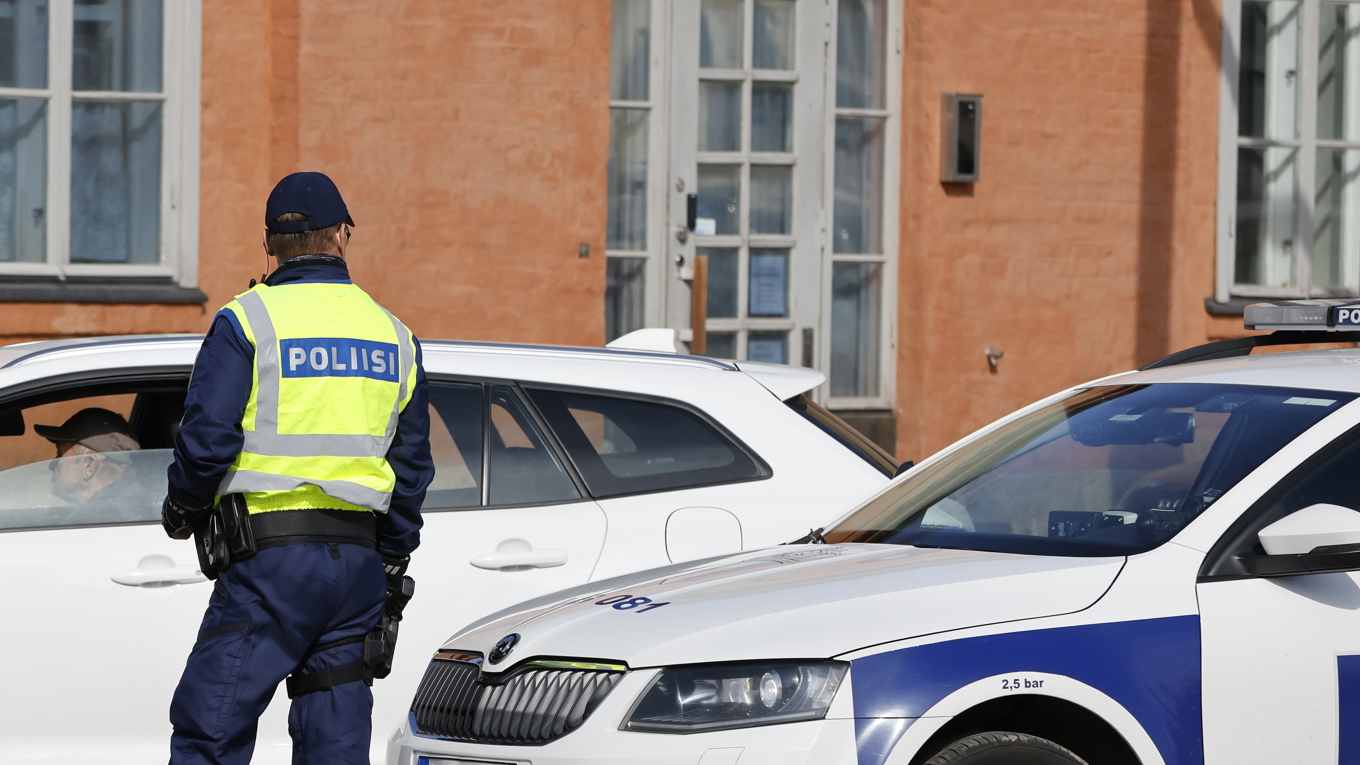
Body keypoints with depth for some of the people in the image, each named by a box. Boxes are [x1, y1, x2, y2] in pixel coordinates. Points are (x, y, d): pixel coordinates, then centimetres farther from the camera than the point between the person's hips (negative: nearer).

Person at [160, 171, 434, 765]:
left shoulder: (247, 320, -4)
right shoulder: (393, 335, 13)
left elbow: (207, 438, -10)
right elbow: (412, 466, 15)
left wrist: (183, 510, 9)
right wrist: (389, 569, 24)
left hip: (271, 559, -5)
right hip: (358, 559, 5)